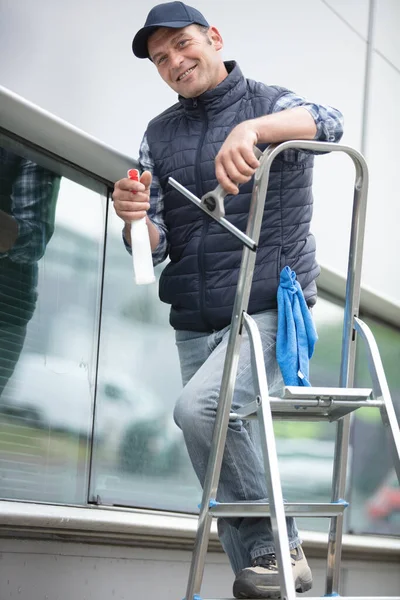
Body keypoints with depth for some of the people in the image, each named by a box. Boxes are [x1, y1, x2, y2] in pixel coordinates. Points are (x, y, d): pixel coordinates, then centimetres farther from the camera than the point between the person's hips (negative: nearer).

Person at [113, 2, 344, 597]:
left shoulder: (271, 105, -1)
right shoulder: (159, 135, 12)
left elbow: (327, 122, -26)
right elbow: (155, 247, 6)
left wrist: (252, 127, -44)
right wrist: (135, 218, -17)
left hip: (271, 310, -6)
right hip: (194, 322, 6)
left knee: (200, 407, -27)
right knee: (226, 445, 7)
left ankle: (276, 548, -14)